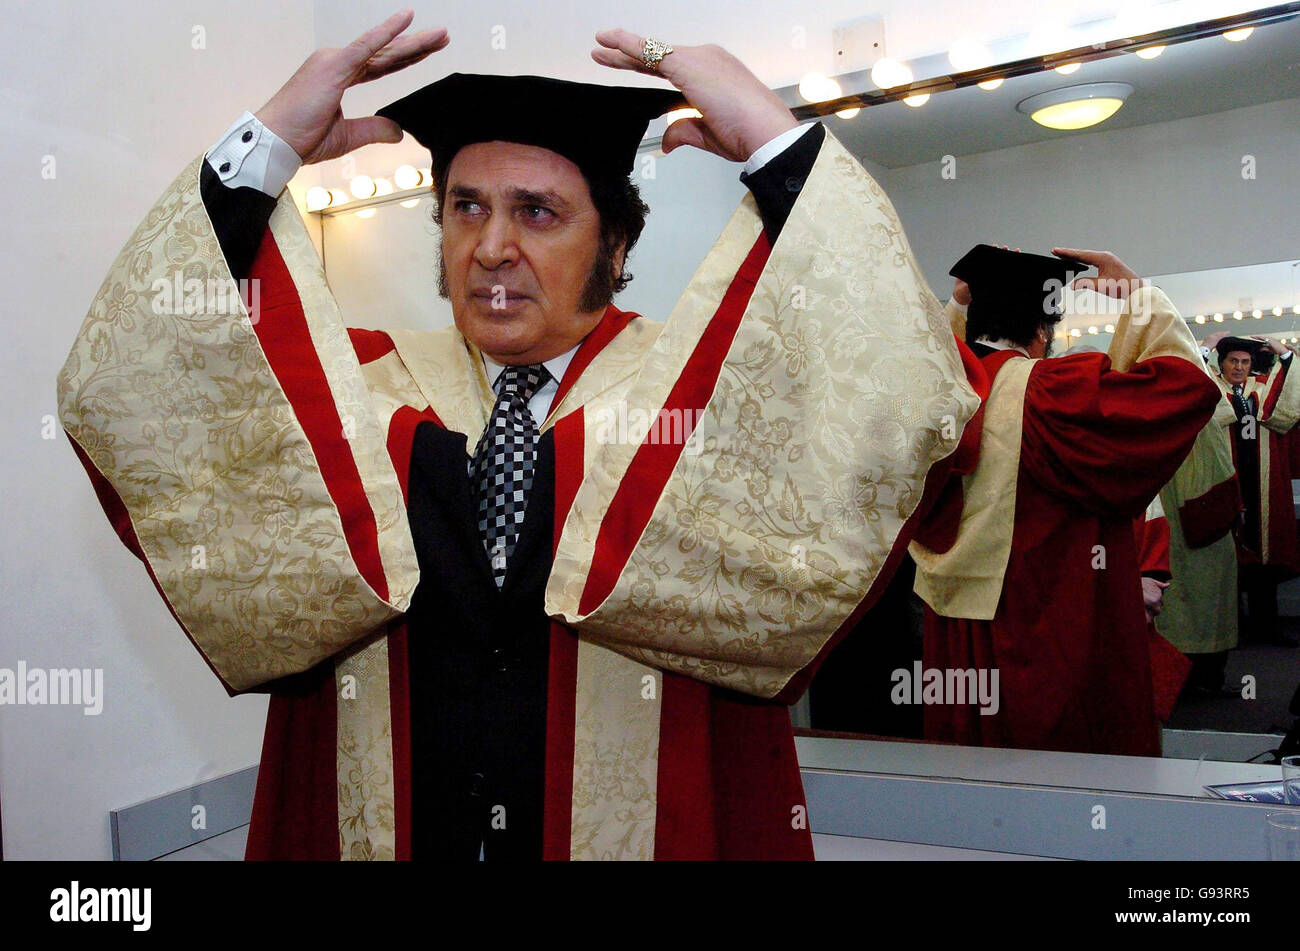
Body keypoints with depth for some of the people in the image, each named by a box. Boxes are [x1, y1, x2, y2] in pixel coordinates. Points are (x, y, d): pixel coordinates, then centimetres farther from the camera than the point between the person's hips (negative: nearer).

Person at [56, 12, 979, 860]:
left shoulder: (706, 391, -8)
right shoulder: (353, 393, -1)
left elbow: (905, 402, -22)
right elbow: (120, 396, -11)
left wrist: (779, 145, -21)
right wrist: (265, 148, -15)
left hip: (649, 829, -1)